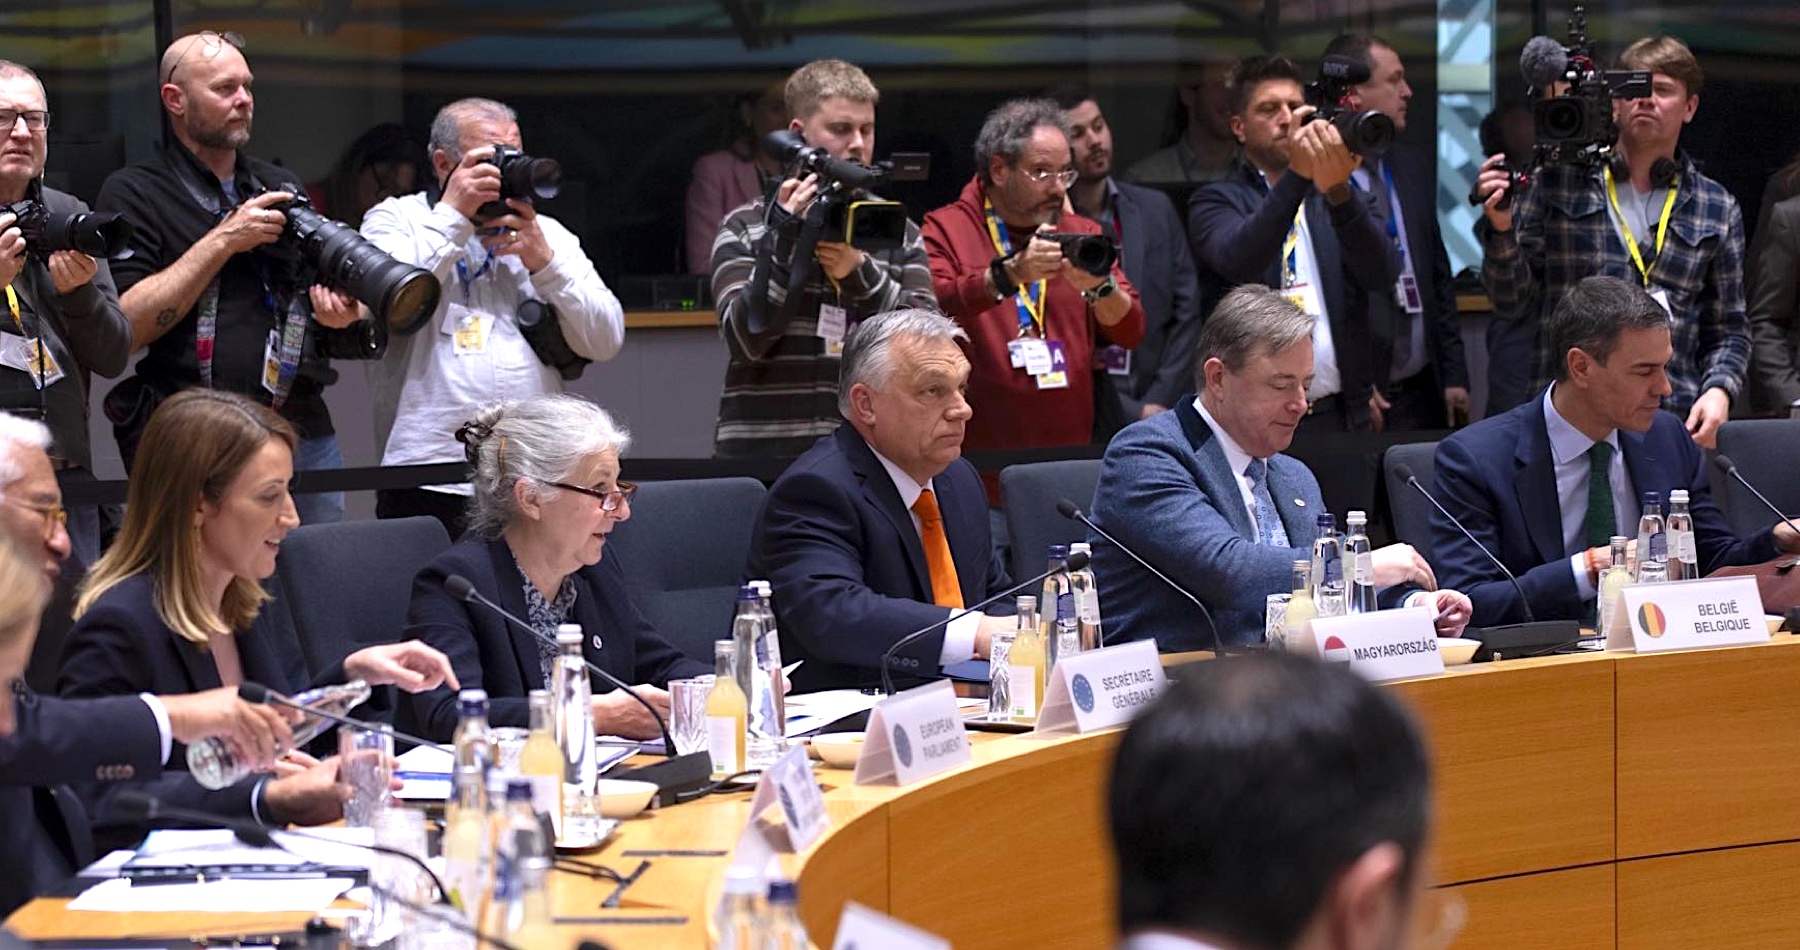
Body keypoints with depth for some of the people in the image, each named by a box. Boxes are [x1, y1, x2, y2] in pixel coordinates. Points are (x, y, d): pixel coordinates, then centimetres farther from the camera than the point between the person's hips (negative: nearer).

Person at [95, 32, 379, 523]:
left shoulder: (282, 187, 18)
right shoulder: (133, 193, 1)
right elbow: (126, 327, -11)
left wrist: (346, 313, -3)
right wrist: (224, 239, -13)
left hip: (305, 432, 5)